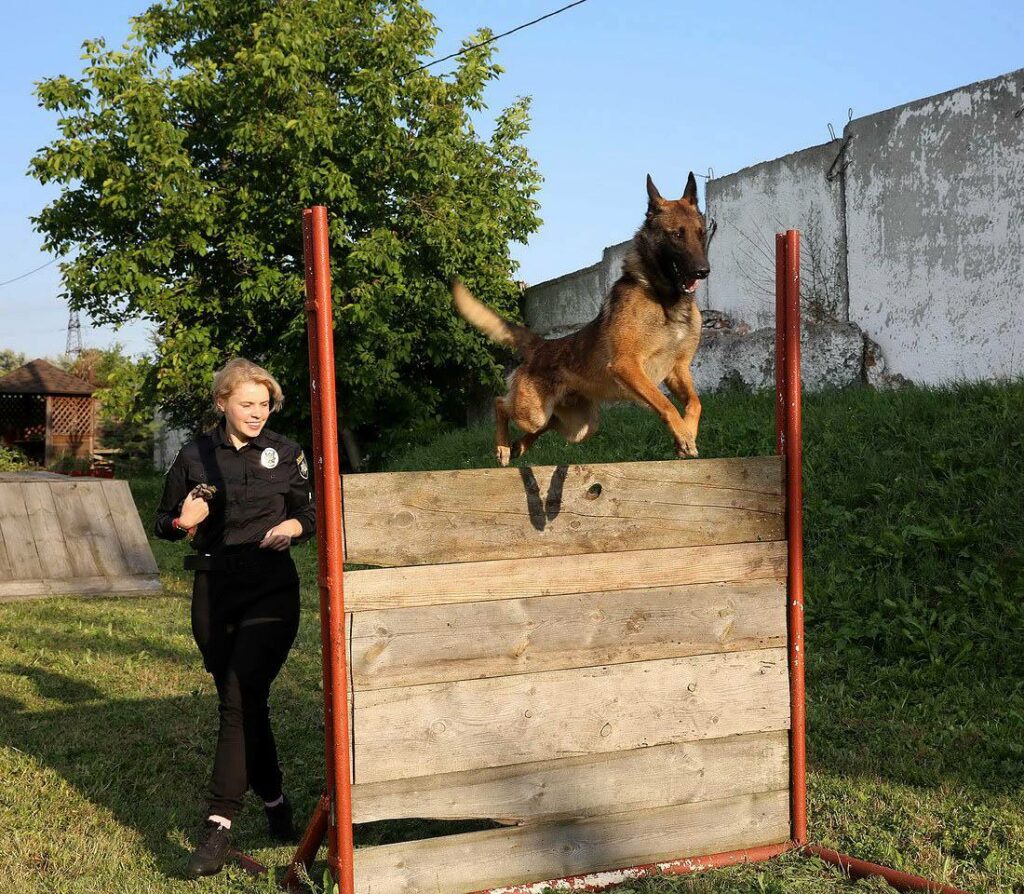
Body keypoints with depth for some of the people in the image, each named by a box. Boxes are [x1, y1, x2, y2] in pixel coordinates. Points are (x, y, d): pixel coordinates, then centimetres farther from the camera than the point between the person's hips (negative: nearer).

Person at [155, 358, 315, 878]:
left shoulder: (284, 452, 5)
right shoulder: (194, 457, 5)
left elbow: (308, 512, 13)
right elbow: (164, 522, 11)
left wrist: (292, 527, -9)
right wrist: (183, 522, -12)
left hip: (271, 590, -2)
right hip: (215, 592, 2)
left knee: (241, 699, -13)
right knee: (241, 701, 9)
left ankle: (219, 825, -12)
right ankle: (274, 800, 29)